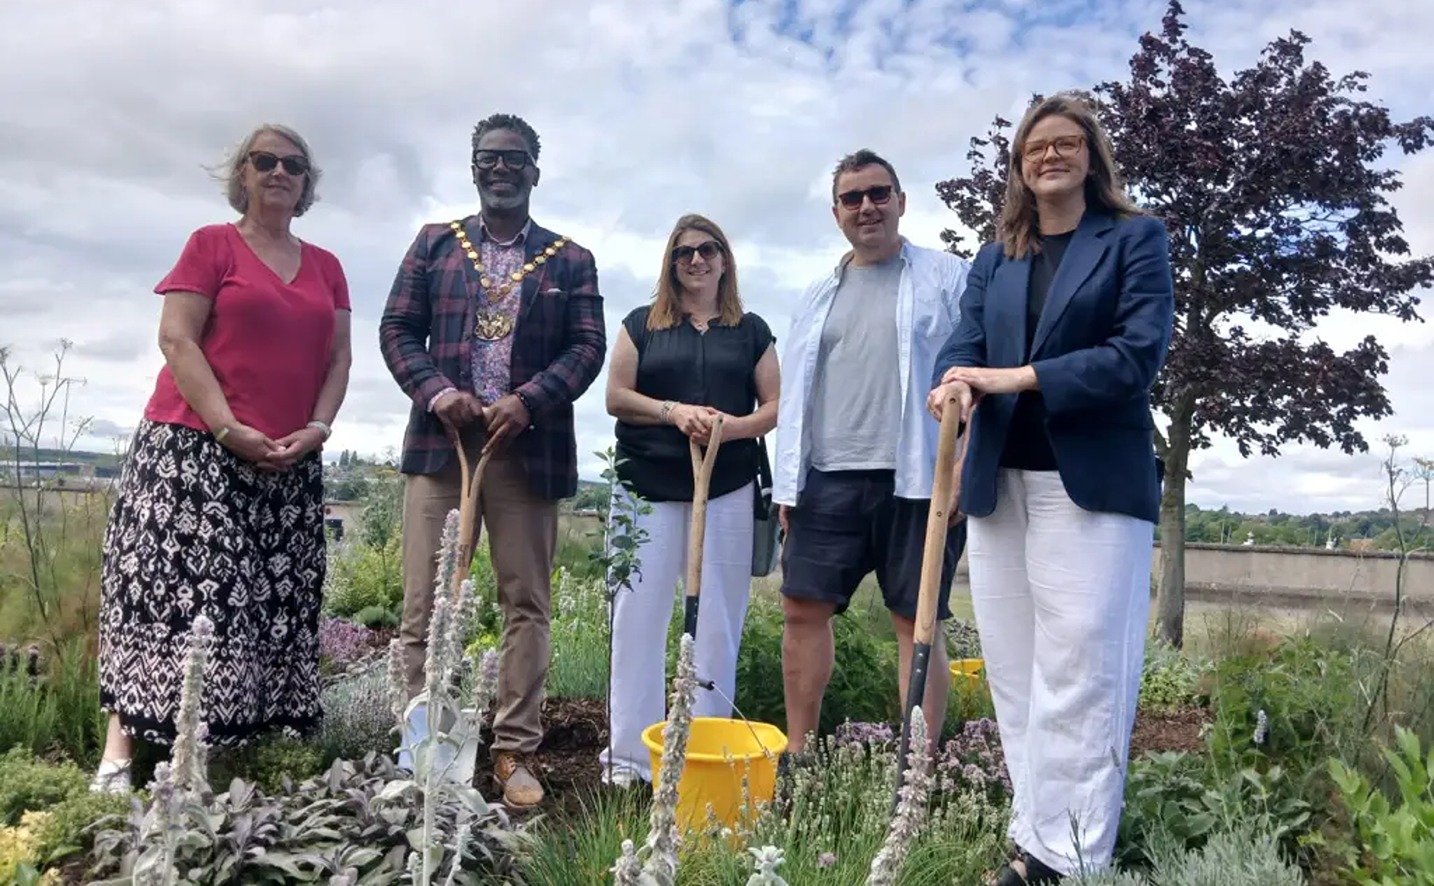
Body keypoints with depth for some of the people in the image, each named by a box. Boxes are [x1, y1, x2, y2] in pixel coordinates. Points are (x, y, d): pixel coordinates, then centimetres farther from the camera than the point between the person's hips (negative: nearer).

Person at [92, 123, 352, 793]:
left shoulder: (326, 267, 15)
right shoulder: (211, 245, 3)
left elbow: (339, 356, 11)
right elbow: (176, 339, -6)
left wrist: (317, 428, -5)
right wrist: (229, 427, -15)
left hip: (292, 464, 4)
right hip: (196, 449, -4)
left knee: (276, 598, 4)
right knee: (173, 586, -7)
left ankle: (271, 729, 11)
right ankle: (121, 744, -1)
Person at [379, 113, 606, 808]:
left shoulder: (570, 260, 11)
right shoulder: (435, 243, 14)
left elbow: (588, 346, 2)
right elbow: (398, 328, 8)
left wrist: (528, 401, -13)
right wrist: (438, 392, -10)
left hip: (528, 446, 0)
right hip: (441, 440, 1)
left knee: (526, 604, 3)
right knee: (426, 603, 2)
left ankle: (515, 752, 13)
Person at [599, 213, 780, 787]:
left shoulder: (752, 331, 13)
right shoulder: (642, 324, 12)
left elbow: (774, 406, 9)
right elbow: (616, 397, 5)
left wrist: (734, 426, -12)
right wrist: (674, 411, -12)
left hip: (729, 490, 1)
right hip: (647, 488, 0)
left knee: (718, 620, 2)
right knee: (638, 613, -2)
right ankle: (628, 751, 7)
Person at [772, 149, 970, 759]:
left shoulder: (948, 278, 5)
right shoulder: (818, 296, 18)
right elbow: (795, 395, 18)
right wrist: (788, 484, 12)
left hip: (915, 480, -4)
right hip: (829, 480, 5)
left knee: (917, 623, 1)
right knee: (803, 608, 4)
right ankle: (796, 753, 17)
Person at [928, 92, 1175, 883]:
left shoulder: (1135, 238, 5)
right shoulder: (994, 257, 19)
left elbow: (1140, 352, -8)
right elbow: (964, 342, 5)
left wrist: (1019, 378, -17)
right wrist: (956, 381, -19)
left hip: (1092, 483, -4)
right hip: (999, 483, 5)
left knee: (1078, 676, -6)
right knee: (1014, 674, 7)